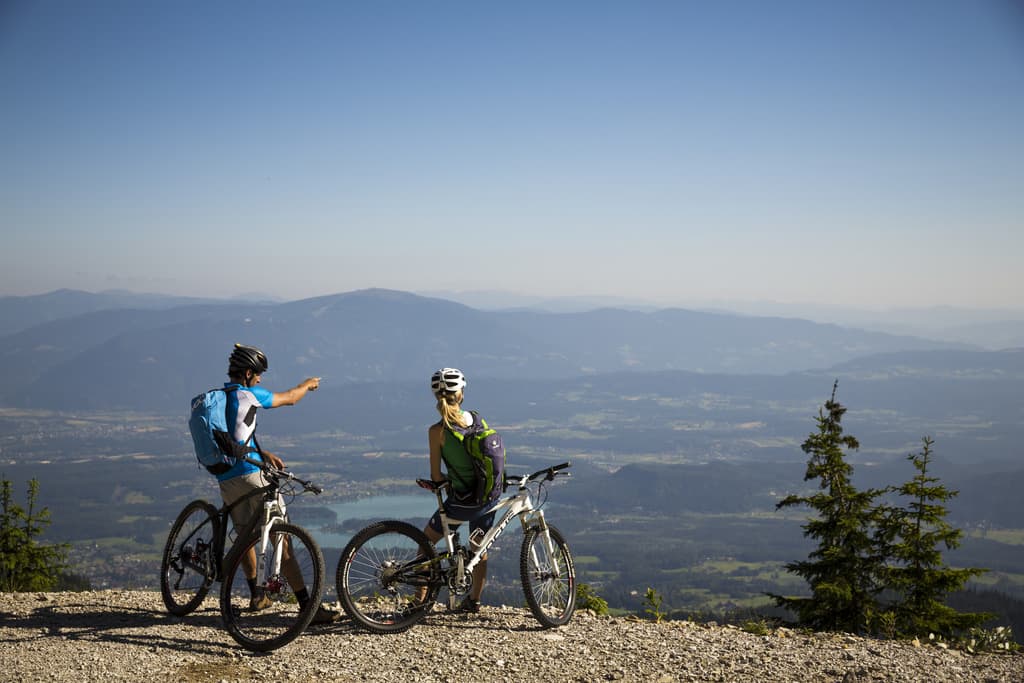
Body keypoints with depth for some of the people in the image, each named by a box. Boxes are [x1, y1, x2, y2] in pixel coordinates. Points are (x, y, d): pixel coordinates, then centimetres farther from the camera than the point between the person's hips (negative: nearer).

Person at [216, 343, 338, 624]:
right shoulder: (247, 395, -7)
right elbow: (289, 398, 6)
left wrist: (264, 454, 28)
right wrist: (307, 384, 25)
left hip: (225, 479, 8)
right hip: (251, 475, -8)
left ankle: (255, 595, 37)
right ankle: (307, 606, -14)